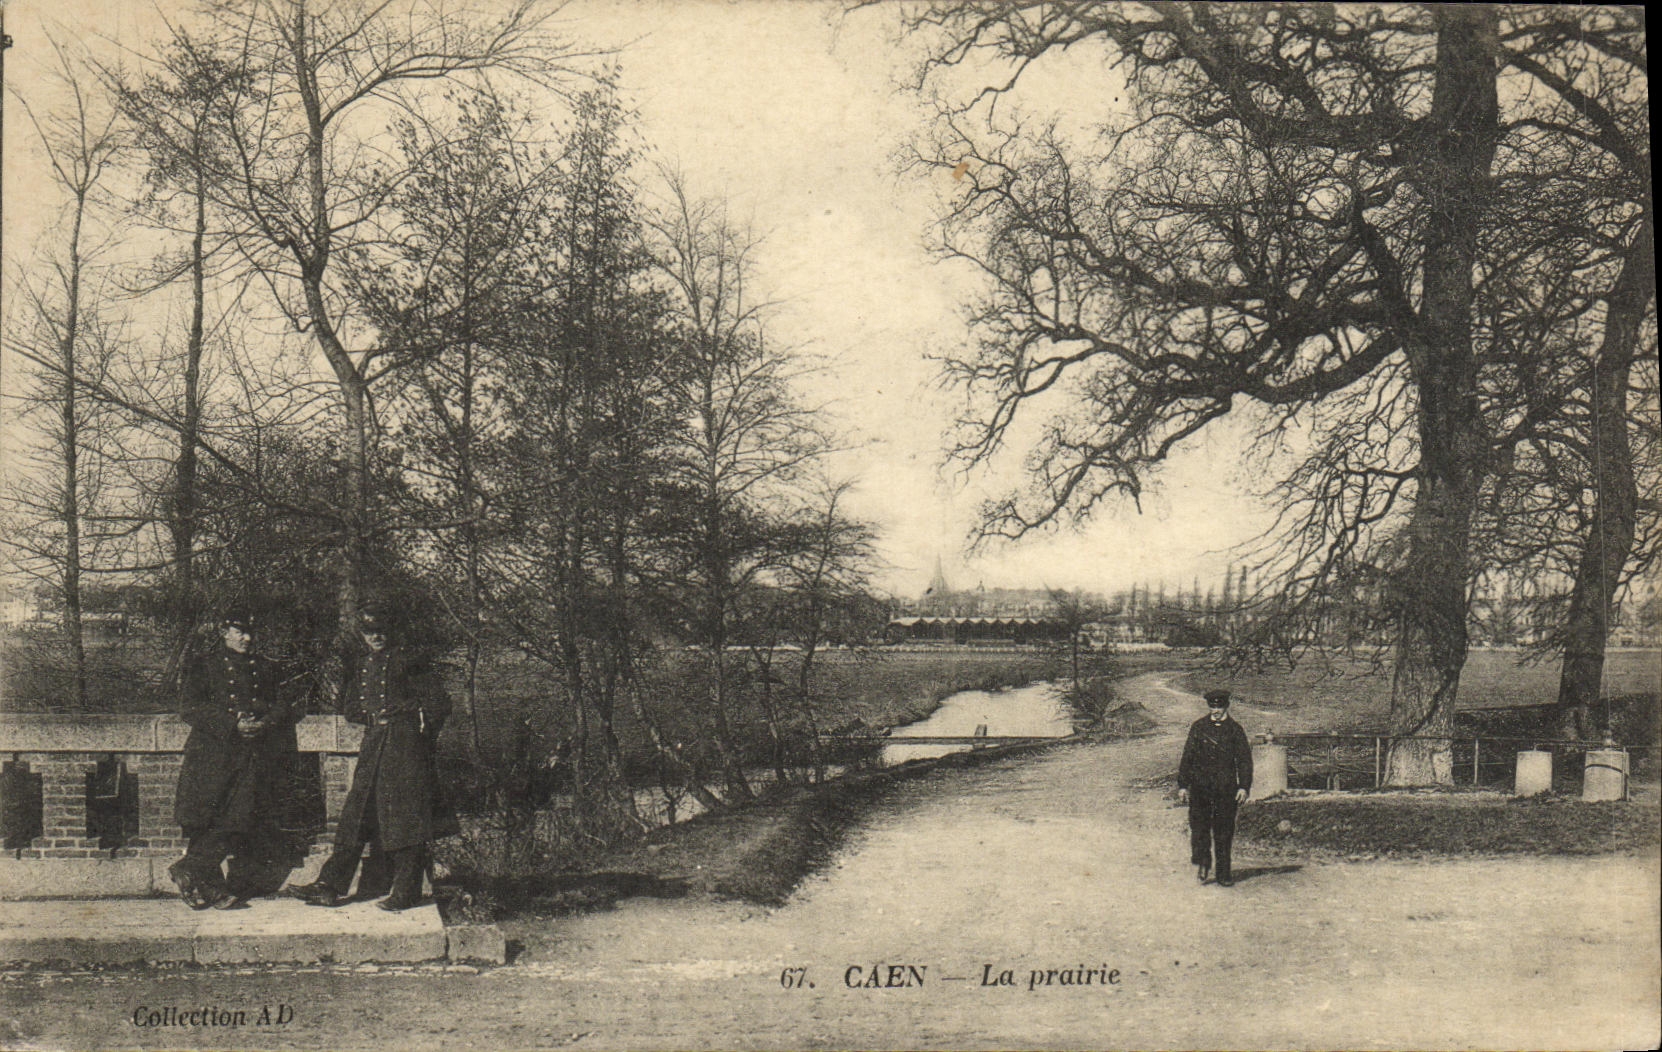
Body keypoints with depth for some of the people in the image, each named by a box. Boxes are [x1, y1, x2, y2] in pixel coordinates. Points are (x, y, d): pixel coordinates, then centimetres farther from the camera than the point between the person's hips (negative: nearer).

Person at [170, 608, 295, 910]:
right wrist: (233, 724, -14)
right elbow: (190, 710, -3)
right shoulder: (204, 666, 7)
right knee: (216, 823, -13)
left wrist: (264, 723, -7)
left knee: (254, 825, -3)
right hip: (215, 757, -4)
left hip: (256, 758, 4)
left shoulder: (265, 669, 19)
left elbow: (281, 708, 17)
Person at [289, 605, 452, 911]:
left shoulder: (404, 662, -3)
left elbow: (439, 701, -3)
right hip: (373, 742, 6)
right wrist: (372, 716, 5)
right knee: (358, 813, 6)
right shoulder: (359, 664, 14)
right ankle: (331, 884, 7)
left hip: (404, 740, -6)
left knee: (404, 813, -6)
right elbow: (349, 708, 19)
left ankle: (406, 891, -3)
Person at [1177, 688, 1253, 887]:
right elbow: (1187, 757, 8)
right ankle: (1202, 863, 0)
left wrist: (1244, 787, -4)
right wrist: (1183, 785, 4)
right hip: (1200, 785, 0)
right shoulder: (1198, 727, 7)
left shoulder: (1235, 729, 6)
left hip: (1226, 787, 0)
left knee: (1224, 830, 4)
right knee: (1199, 825, -9)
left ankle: (1224, 873, 11)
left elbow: (1244, 760, 6)